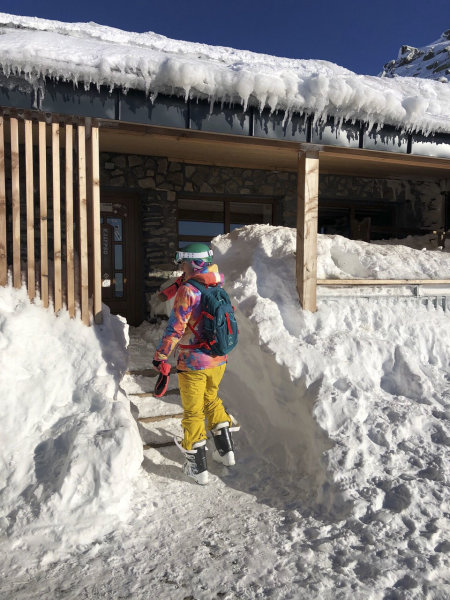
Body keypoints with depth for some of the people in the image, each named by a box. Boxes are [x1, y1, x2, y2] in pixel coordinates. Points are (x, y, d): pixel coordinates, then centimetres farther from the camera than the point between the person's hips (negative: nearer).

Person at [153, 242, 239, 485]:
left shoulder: (188, 291, -18)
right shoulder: (217, 284, 1)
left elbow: (175, 328, -19)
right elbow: (206, 273, 25)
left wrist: (160, 355, -8)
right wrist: (177, 286, 28)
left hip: (193, 364, -6)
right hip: (219, 360, 6)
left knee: (193, 413, 9)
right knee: (211, 400, 27)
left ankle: (197, 468, 20)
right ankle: (226, 450, 34)